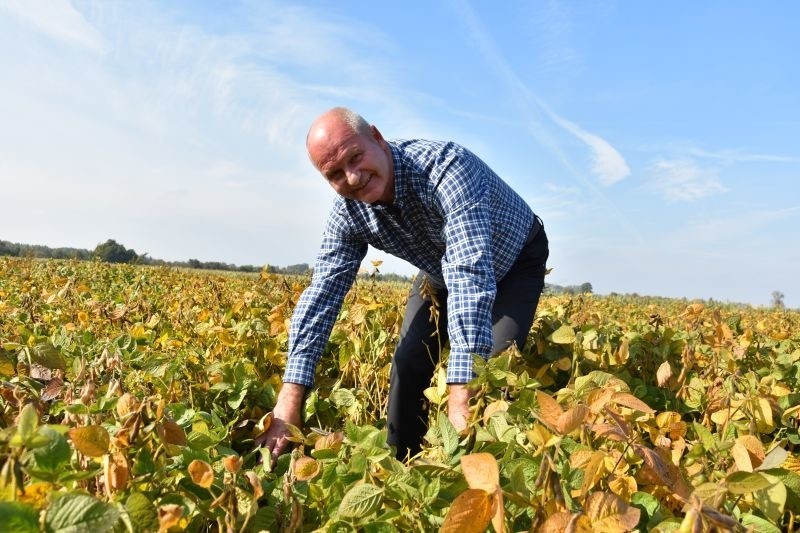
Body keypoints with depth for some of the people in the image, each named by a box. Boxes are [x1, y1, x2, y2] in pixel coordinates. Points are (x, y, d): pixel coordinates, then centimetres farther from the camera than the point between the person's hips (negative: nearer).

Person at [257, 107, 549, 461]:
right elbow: (322, 293, -24)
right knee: (408, 363, -4)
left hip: (515, 261, -4)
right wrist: (290, 398, -34)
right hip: (441, 272, 5)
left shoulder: (447, 167, -42)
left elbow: (470, 274, -51)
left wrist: (461, 396, -57)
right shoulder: (347, 213, -22)